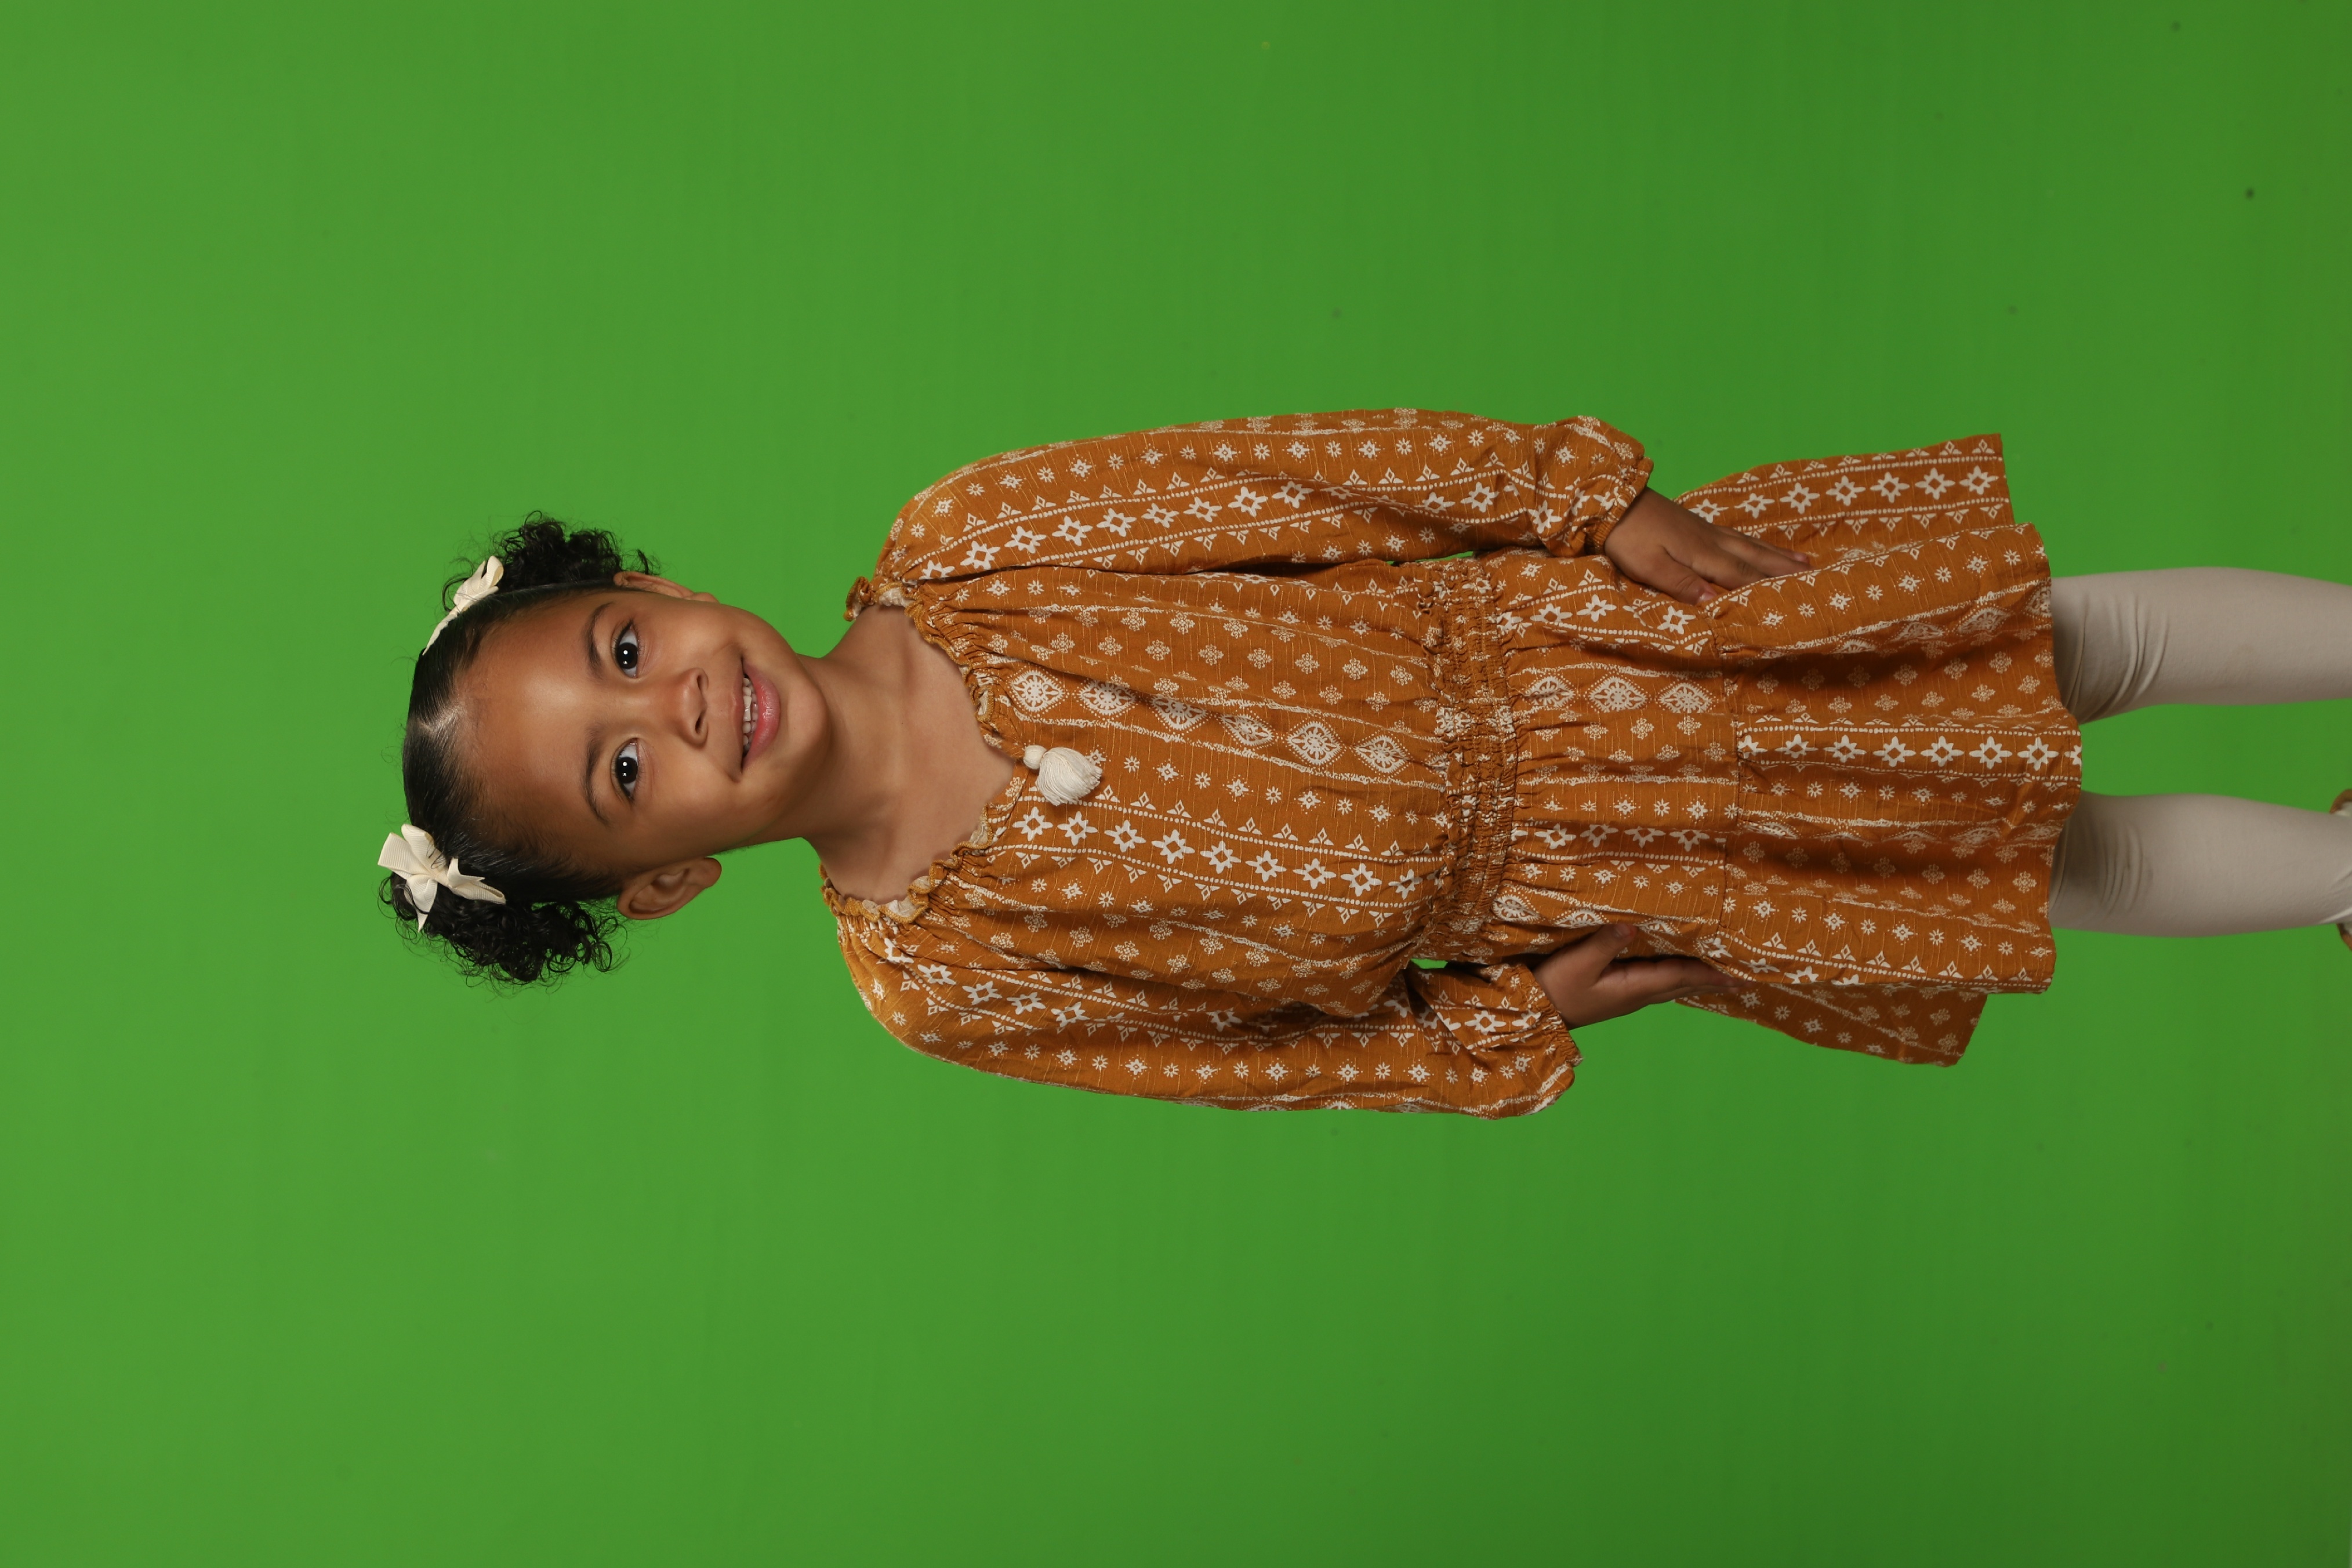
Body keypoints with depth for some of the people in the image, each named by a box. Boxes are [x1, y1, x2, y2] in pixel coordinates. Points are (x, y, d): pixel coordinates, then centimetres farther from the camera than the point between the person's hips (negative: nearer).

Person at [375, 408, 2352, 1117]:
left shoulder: (951, 548, -16)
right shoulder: (936, 977, -16)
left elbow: (1307, 467, -13)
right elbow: (1258, 1052, -5)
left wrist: (1596, 498, -15)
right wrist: (1503, 1031, -8)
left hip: (1536, 614, 1)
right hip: (1544, 883, -1)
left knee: (2068, 640, 11)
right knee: (2070, 863, 10)